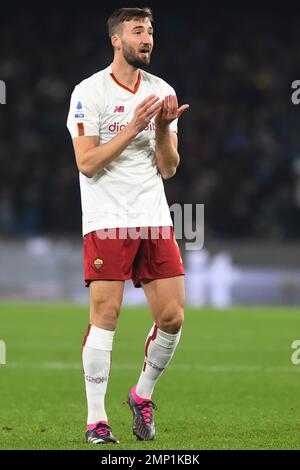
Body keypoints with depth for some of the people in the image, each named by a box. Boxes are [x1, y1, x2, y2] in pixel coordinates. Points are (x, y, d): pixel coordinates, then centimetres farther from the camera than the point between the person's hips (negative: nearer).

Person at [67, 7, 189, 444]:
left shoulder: (162, 92, 11)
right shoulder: (89, 92, -4)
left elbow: (168, 169, 9)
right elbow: (87, 163, -11)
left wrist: (163, 129, -8)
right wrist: (133, 127, -15)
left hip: (154, 219, 5)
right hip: (107, 221, -5)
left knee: (172, 317, -1)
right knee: (106, 314, -9)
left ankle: (142, 395, 22)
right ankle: (96, 420, -4)